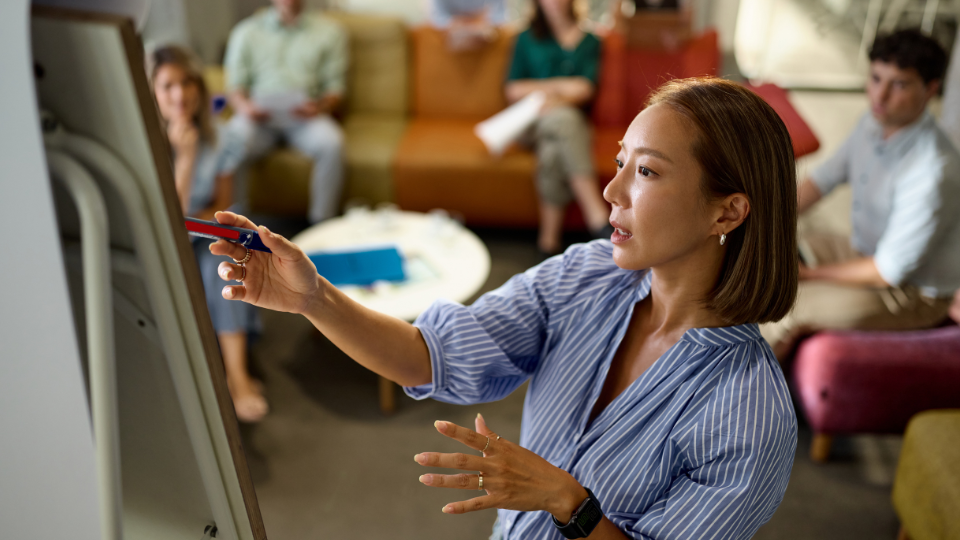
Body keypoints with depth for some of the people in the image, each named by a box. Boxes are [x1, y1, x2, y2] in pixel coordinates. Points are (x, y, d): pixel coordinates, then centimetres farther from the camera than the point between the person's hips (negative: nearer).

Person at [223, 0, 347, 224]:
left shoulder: (329, 30, 16)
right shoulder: (246, 31, 19)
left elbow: (335, 87, 9)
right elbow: (235, 85, 11)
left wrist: (319, 106, -13)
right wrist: (244, 106, -12)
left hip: (305, 115, 0)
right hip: (258, 114, 1)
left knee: (331, 143, -33)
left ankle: (322, 224, -24)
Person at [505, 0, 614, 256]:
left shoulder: (589, 41, 16)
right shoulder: (527, 39, 17)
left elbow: (585, 90, 0)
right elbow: (513, 90, 6)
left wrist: (555, 99, -19)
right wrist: (559, 85, -4)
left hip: (572, 119, 1)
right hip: (531, 123, -1)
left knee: (554, 148, -36)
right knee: (563, 120, -37)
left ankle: (549, 235, -41)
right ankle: (597, 215, -47)